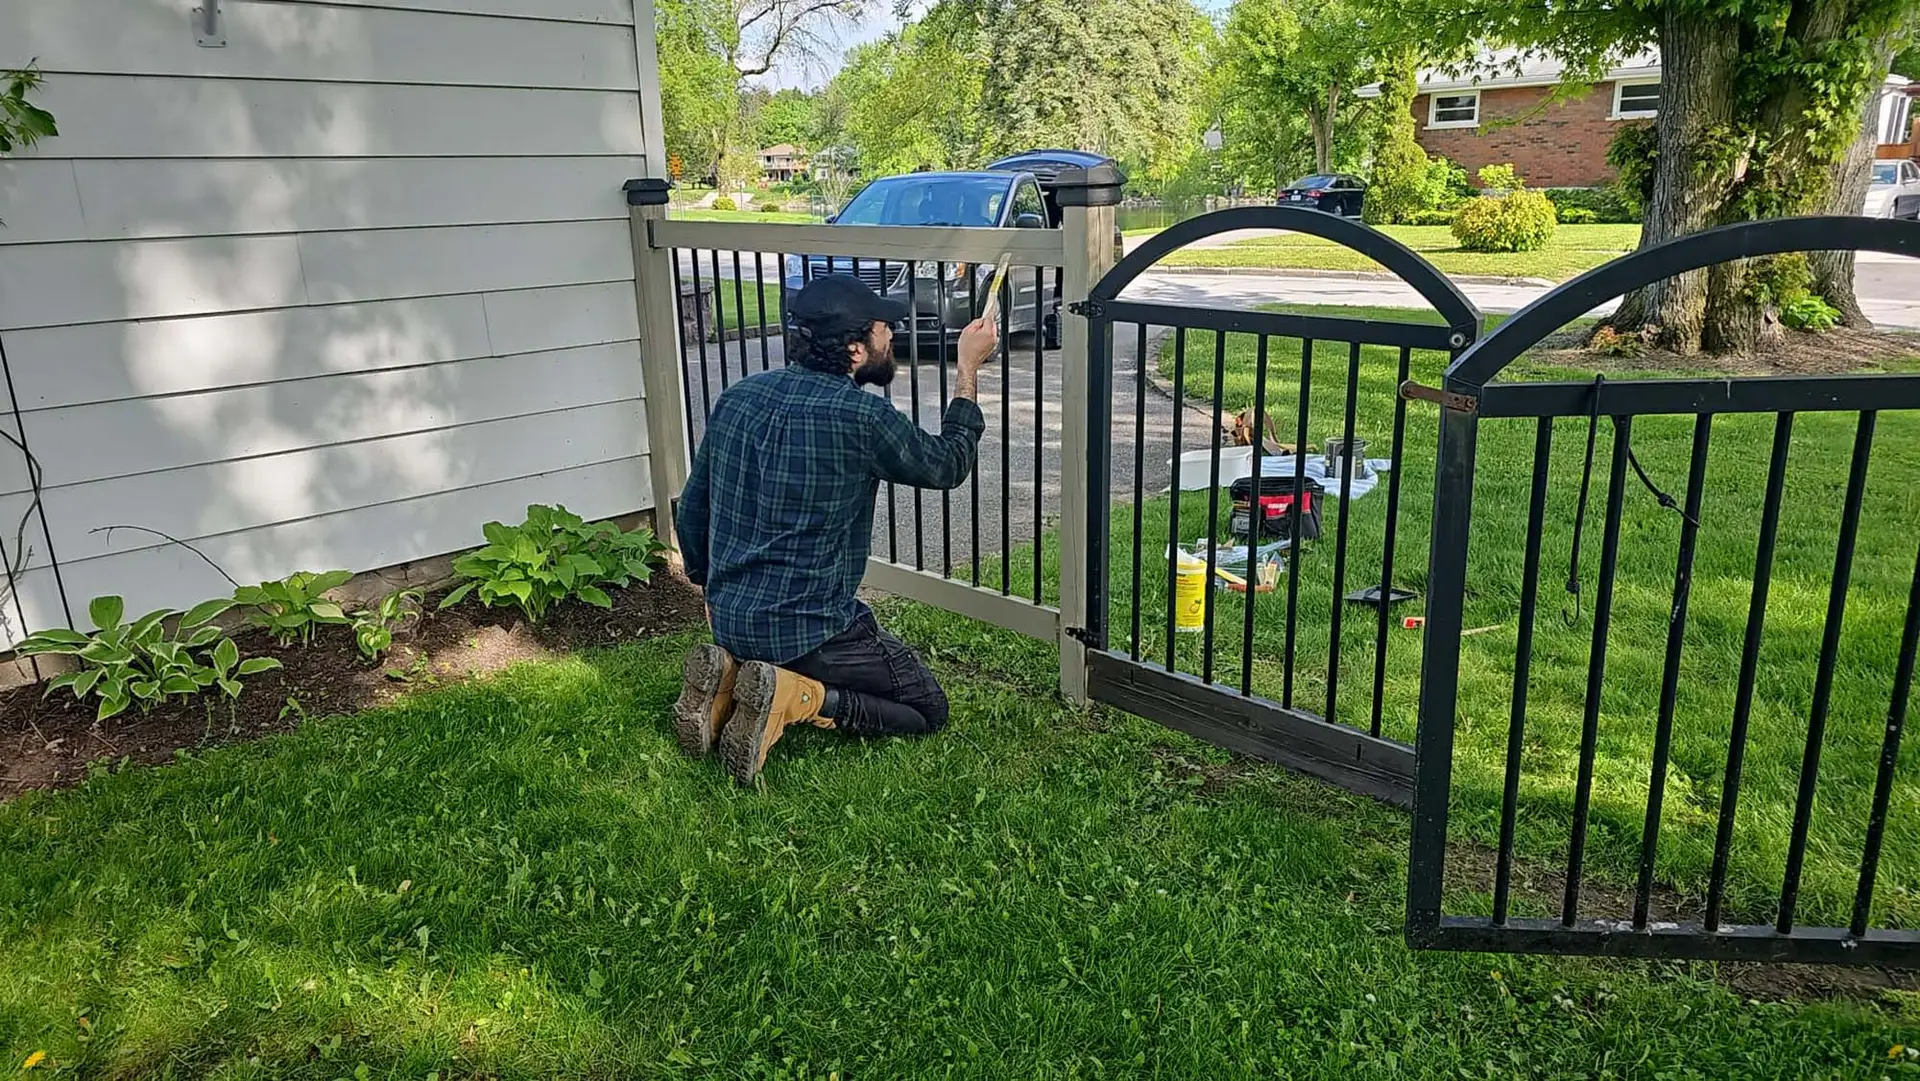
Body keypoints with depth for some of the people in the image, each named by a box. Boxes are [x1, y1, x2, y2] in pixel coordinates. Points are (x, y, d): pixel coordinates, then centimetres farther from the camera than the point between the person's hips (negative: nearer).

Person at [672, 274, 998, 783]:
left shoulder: (737, 397, 2)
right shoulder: (861, 415, -18)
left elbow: (691, 512, 11)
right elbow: (948, 466, 0)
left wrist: (712, 589, 27)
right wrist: (968, 370, 9)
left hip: (730, 621, 7)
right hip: (808, 628, -7)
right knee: (928, 710, 9)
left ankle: (727, 679, 7)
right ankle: (792, 699, -11)